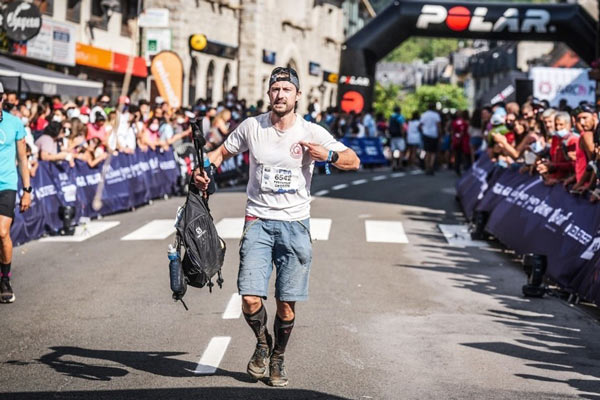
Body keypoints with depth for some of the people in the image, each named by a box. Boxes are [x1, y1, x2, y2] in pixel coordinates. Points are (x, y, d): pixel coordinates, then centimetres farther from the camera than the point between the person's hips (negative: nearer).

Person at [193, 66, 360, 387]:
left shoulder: (311, 133, -2)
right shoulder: (252, 127, 1)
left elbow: (353, 161, 1)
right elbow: (222, 152, 16)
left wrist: (328, 155, -18)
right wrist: (203, 168, -4)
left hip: (295, 224, 0)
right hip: (258, 221, 0)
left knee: (287, 304, 2)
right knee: (250, 300, -11)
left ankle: (278, 358, 26)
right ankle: (263, 343, 20)